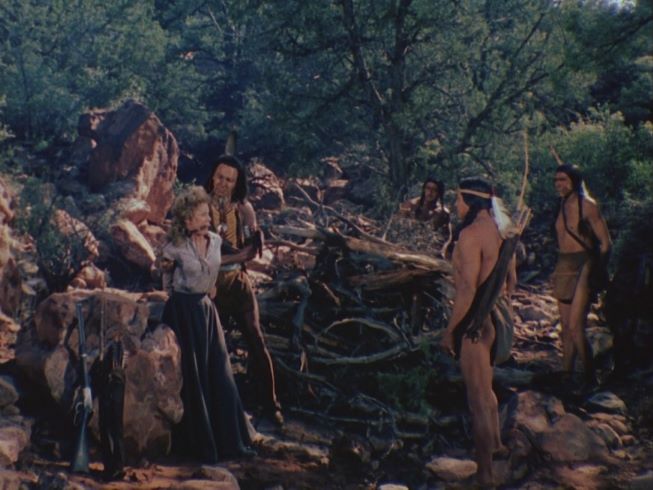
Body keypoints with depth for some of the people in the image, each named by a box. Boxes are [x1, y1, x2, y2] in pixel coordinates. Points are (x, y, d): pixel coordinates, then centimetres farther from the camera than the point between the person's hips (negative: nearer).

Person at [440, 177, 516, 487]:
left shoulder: (471, 234, -20)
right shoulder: (501, 230, 6)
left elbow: (467, 289, -24)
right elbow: (511, 280, 15)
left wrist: (449, 331, -18)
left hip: (476, 320, -9)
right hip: (497, 315, 9)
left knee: (478, 399, 3)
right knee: (484, 388, 28)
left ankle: (485, 473, 13)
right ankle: (495, 443, 47)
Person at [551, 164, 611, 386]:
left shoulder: (587, 205, -9)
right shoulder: (562, 205, 11)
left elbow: (605, 243, -8)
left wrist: (597, 272, -8)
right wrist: (558, 269, 12)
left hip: (582, 267, -7)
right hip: (563, 266, 7)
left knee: (575, 327, -13)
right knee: (566, 326, 10)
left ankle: (590, 379, -3)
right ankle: (566, 374, 18)